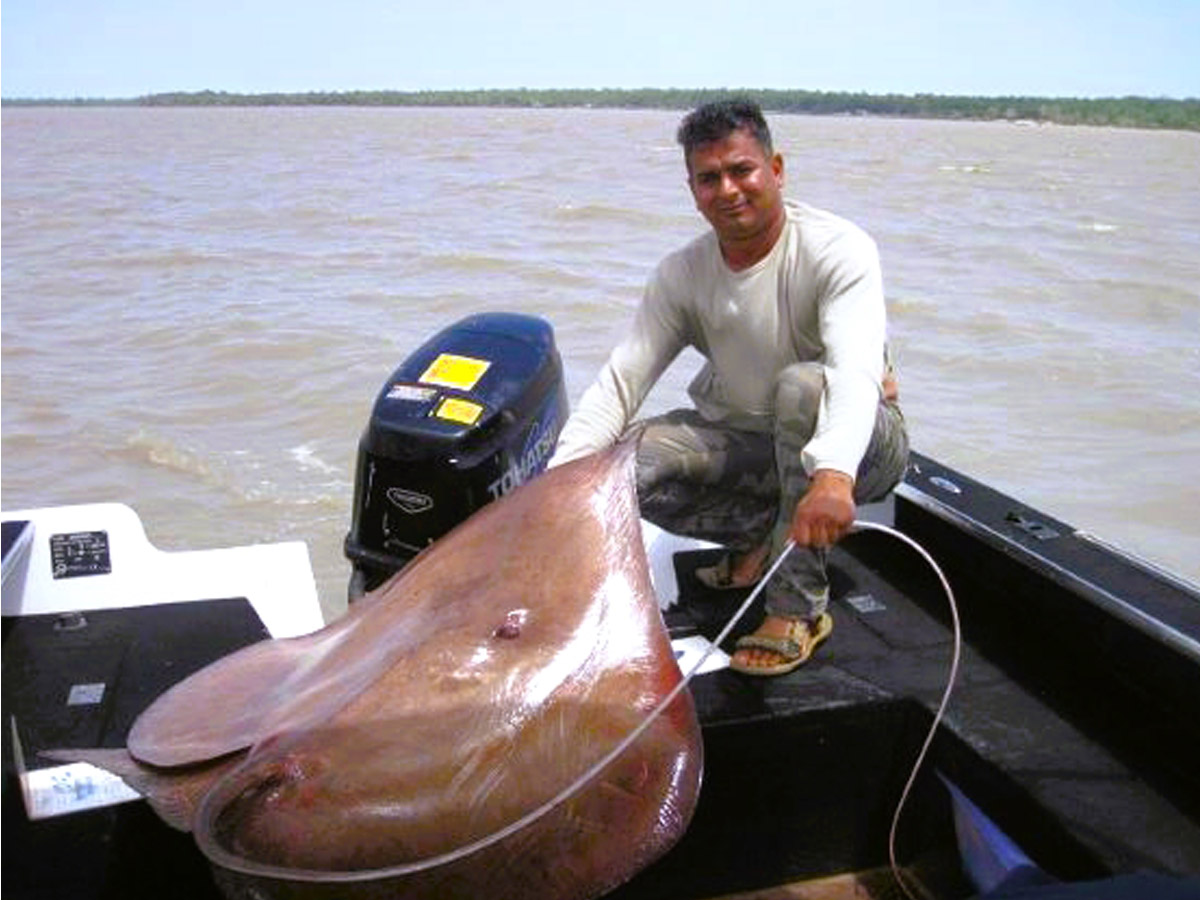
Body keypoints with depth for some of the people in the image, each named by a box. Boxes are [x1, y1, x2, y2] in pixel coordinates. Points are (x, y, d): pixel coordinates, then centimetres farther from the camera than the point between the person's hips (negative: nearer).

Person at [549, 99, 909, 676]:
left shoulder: (838, 249, -18)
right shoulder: (682, 275, -4)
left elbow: (856, 370, -36)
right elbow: (619, 380, -10)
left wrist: (833, 475, -56)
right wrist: (559, 481, -26)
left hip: (855, 446, -3)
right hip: (744, 442, 4)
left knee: (804, 385, -38)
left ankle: (799, 608, -25)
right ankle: (763, 532, 4)